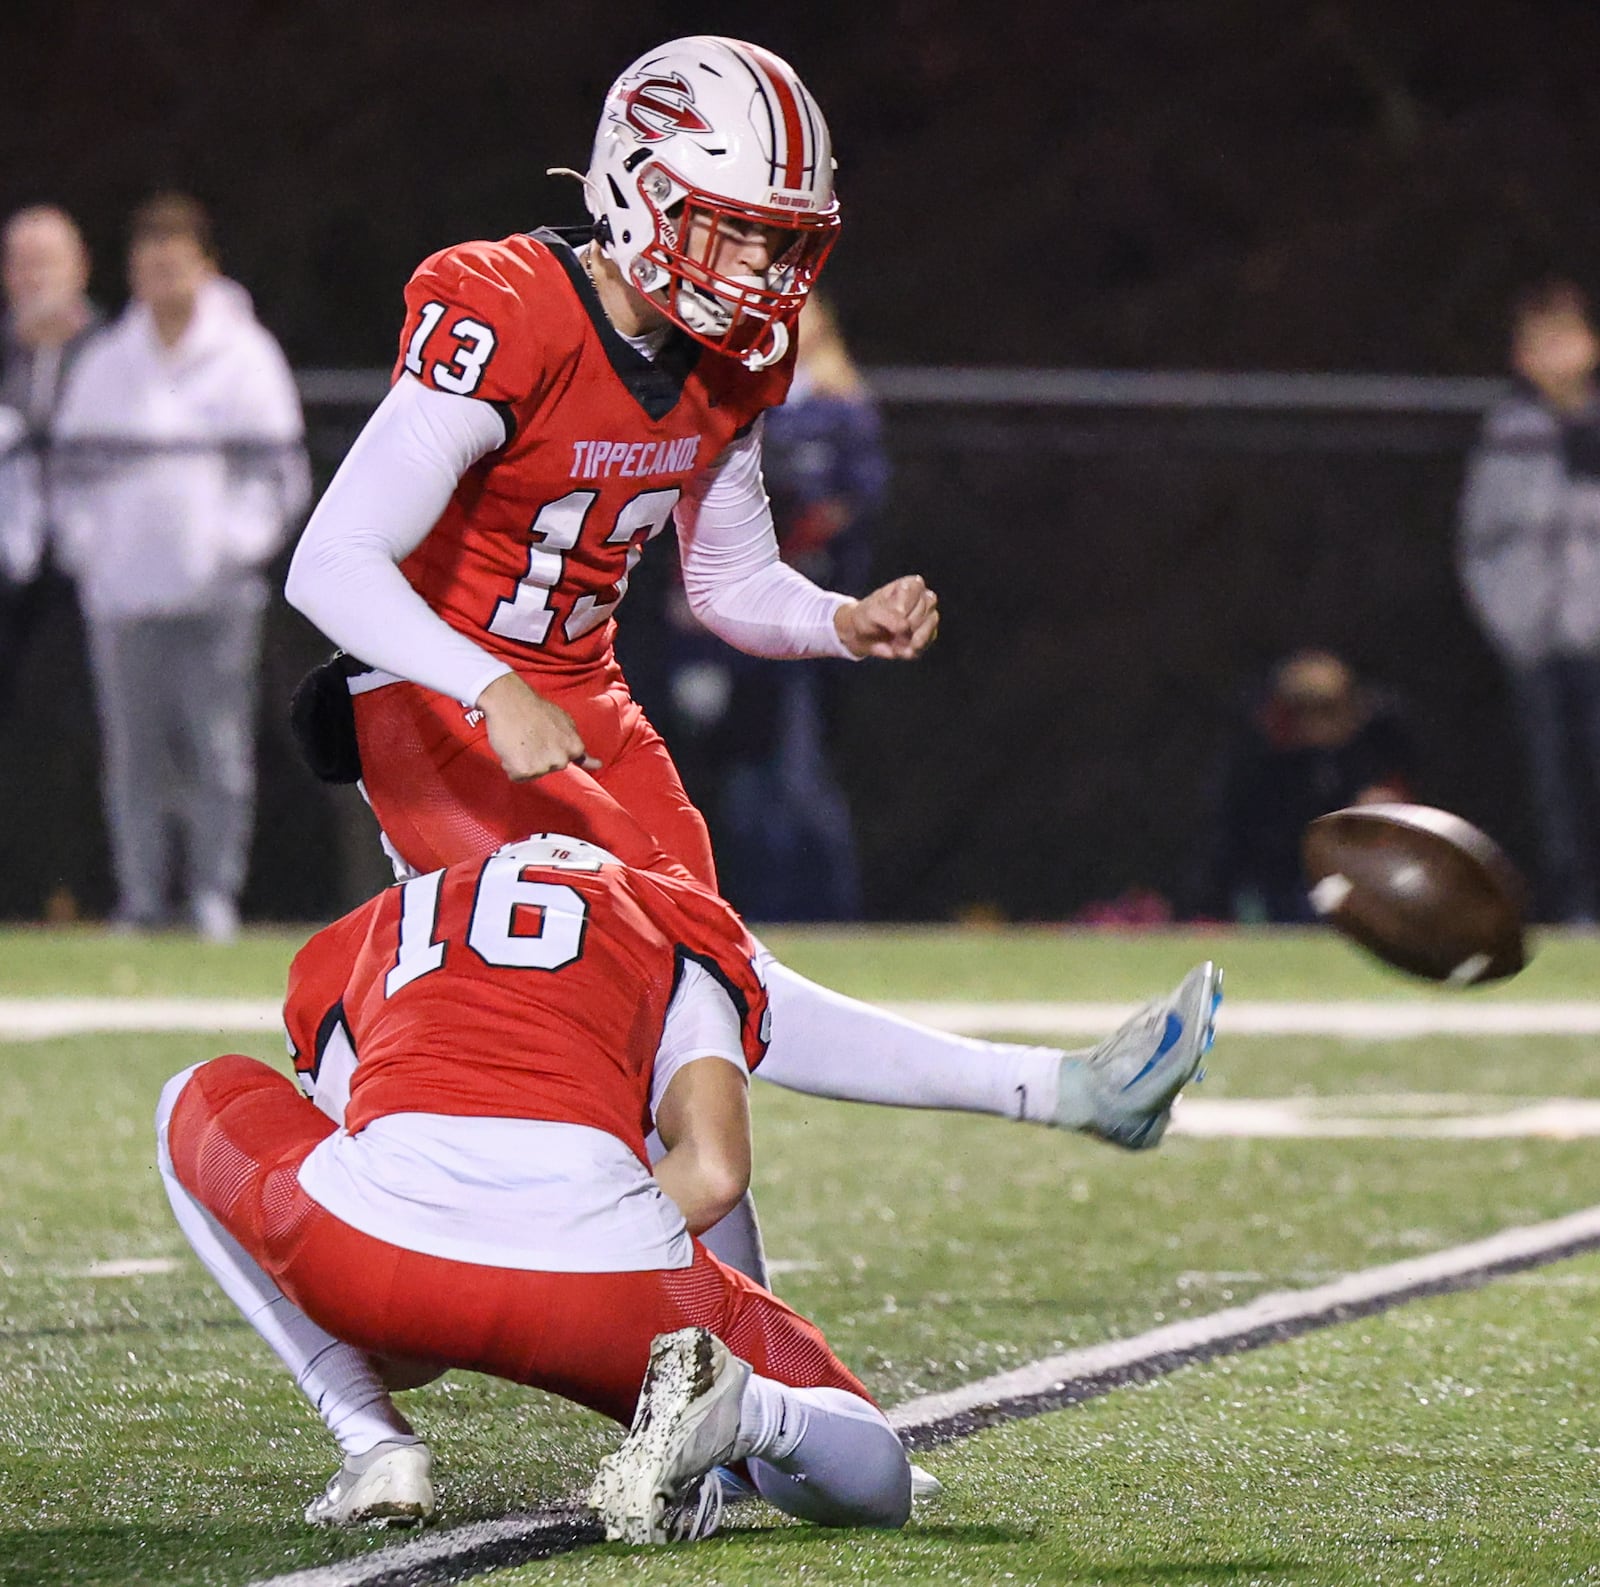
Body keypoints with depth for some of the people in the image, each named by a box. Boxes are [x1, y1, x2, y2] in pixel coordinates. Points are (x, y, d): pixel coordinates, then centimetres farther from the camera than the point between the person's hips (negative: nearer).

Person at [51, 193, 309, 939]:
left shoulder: (245, 357, 3)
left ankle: (216, 893, 0)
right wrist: (86, 546, 2)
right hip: (122, 595, 3)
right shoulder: (104, 364, 12)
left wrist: (236, 544, -8)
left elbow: (279, 472, 3)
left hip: (213, 592, -3)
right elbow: (75, 466, 16)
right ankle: (140, 899, 6)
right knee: (133, 755, 2)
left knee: (219, 750, -6)